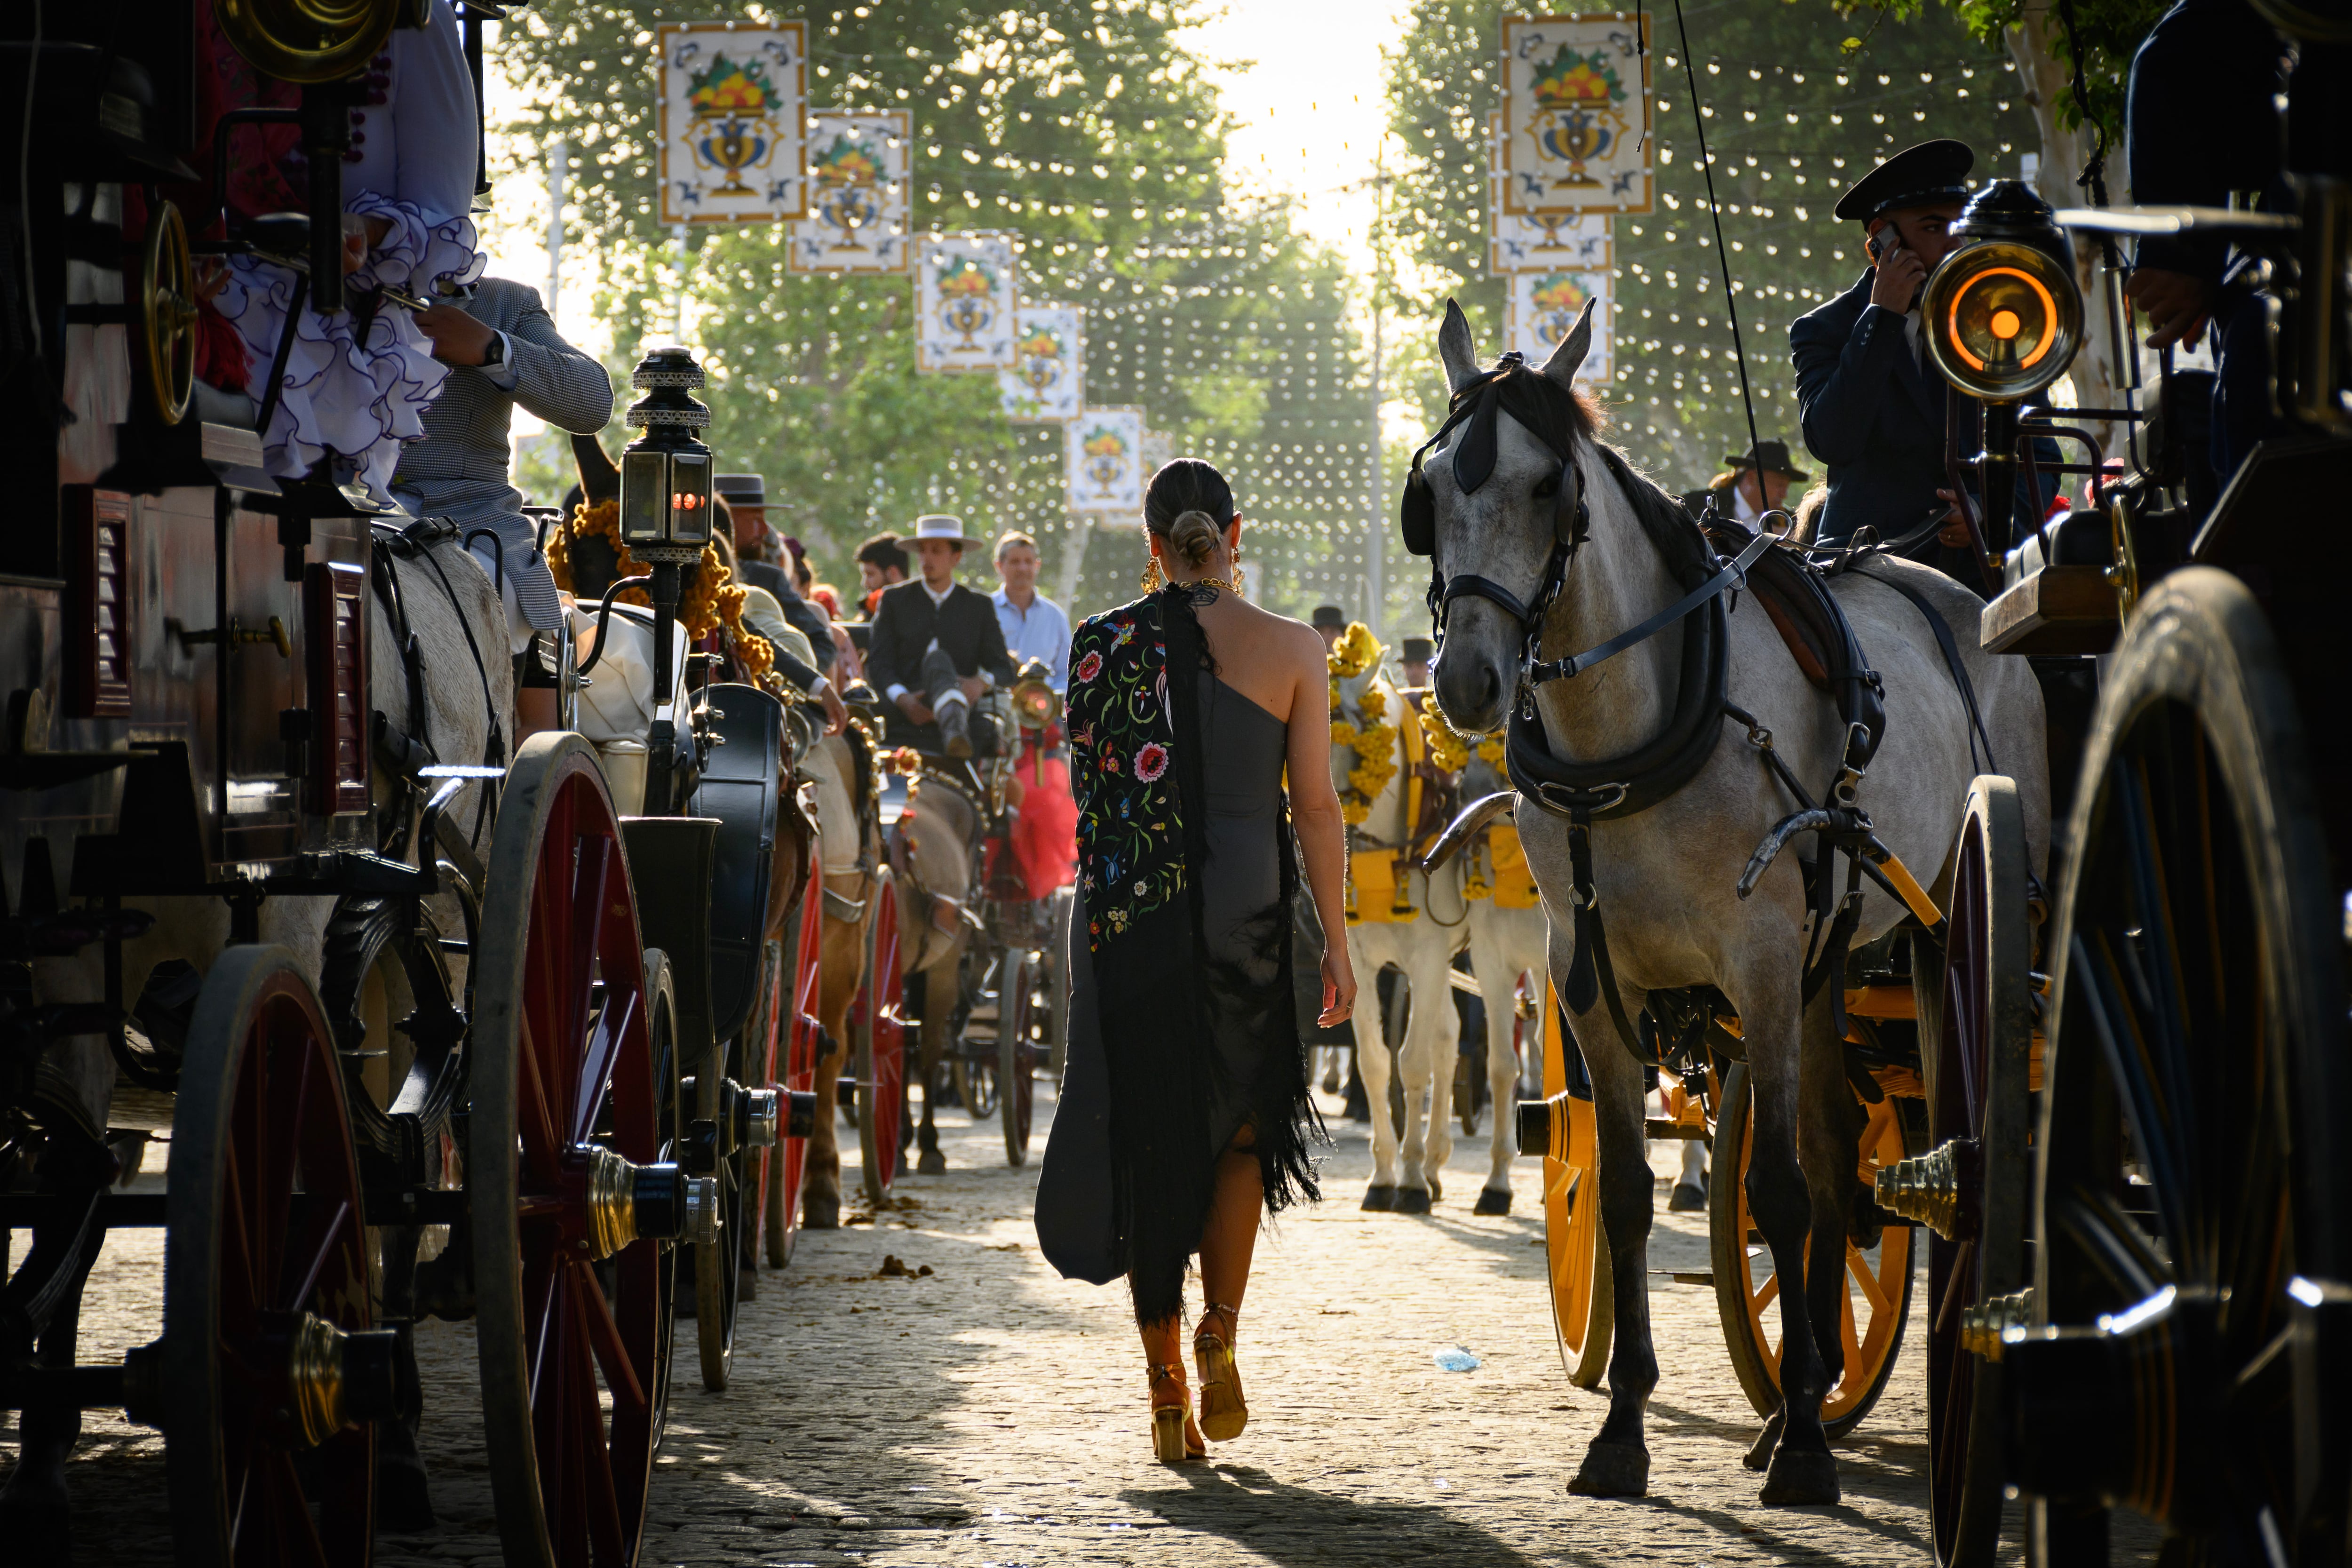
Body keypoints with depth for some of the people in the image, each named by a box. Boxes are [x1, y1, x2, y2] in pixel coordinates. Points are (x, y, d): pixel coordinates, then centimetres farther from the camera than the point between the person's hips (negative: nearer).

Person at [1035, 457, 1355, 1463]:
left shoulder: (1102, 644, 1)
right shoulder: (1290, 651, -2)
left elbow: (1085, 784, 5)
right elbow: (1315, 809, -3)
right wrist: (1337, 943, 3)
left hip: (1128, 916, 1)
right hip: (1246, 914, 0)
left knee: (1147, 1138, 7)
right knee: (1242, 1127, 18)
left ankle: (1166, 1382, 5)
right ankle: (1219, 1338, 4)